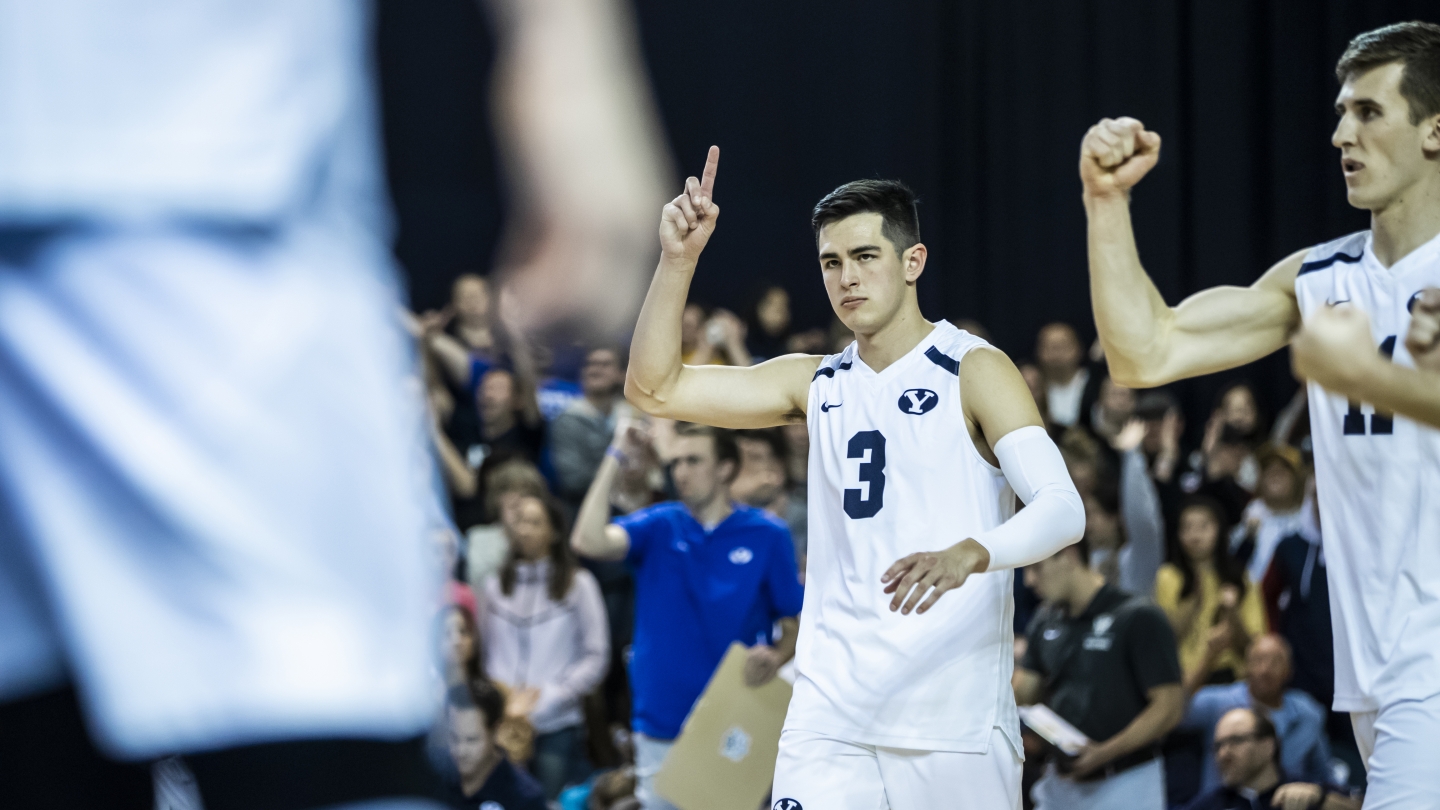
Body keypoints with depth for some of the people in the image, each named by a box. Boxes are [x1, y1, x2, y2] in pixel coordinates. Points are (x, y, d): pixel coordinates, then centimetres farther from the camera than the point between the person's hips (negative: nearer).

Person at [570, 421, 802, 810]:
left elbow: (794, 626, 4)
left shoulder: (767, 535, 0)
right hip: (662, 725, 2)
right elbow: (589, 541, -16)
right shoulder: (658, 526, 3)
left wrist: (775, 658, -19)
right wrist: (615, 458, -14)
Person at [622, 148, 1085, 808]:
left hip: (956, 720, -3)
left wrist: (968, 555, -36)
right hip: (831, 710, 3)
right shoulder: (815, 384, 14)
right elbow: (655, 389, 8)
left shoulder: (974, 371, -3)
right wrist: (678, 259, -5)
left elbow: (1063, 510, -16)